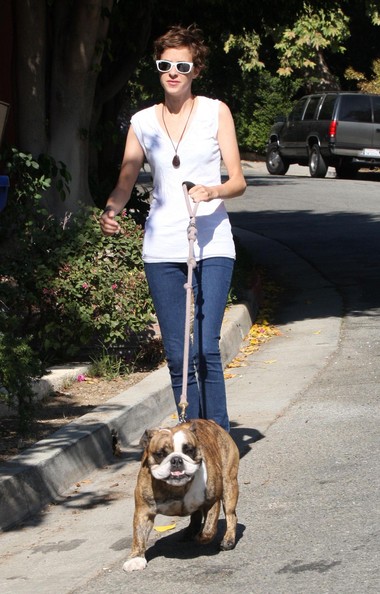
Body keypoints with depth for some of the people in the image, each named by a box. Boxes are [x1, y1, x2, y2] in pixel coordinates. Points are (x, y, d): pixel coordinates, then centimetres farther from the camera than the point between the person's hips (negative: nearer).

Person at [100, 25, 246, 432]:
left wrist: (215, 191, -19)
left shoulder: (215, 112, 5)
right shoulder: (142, 122, 11)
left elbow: (238, 181, 3)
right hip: (162, 248, 3)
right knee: (177, 355, 2)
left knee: (205, 348, -13)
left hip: (211, 246, -2)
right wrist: (110, 211, -12)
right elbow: (125, 184, 10)